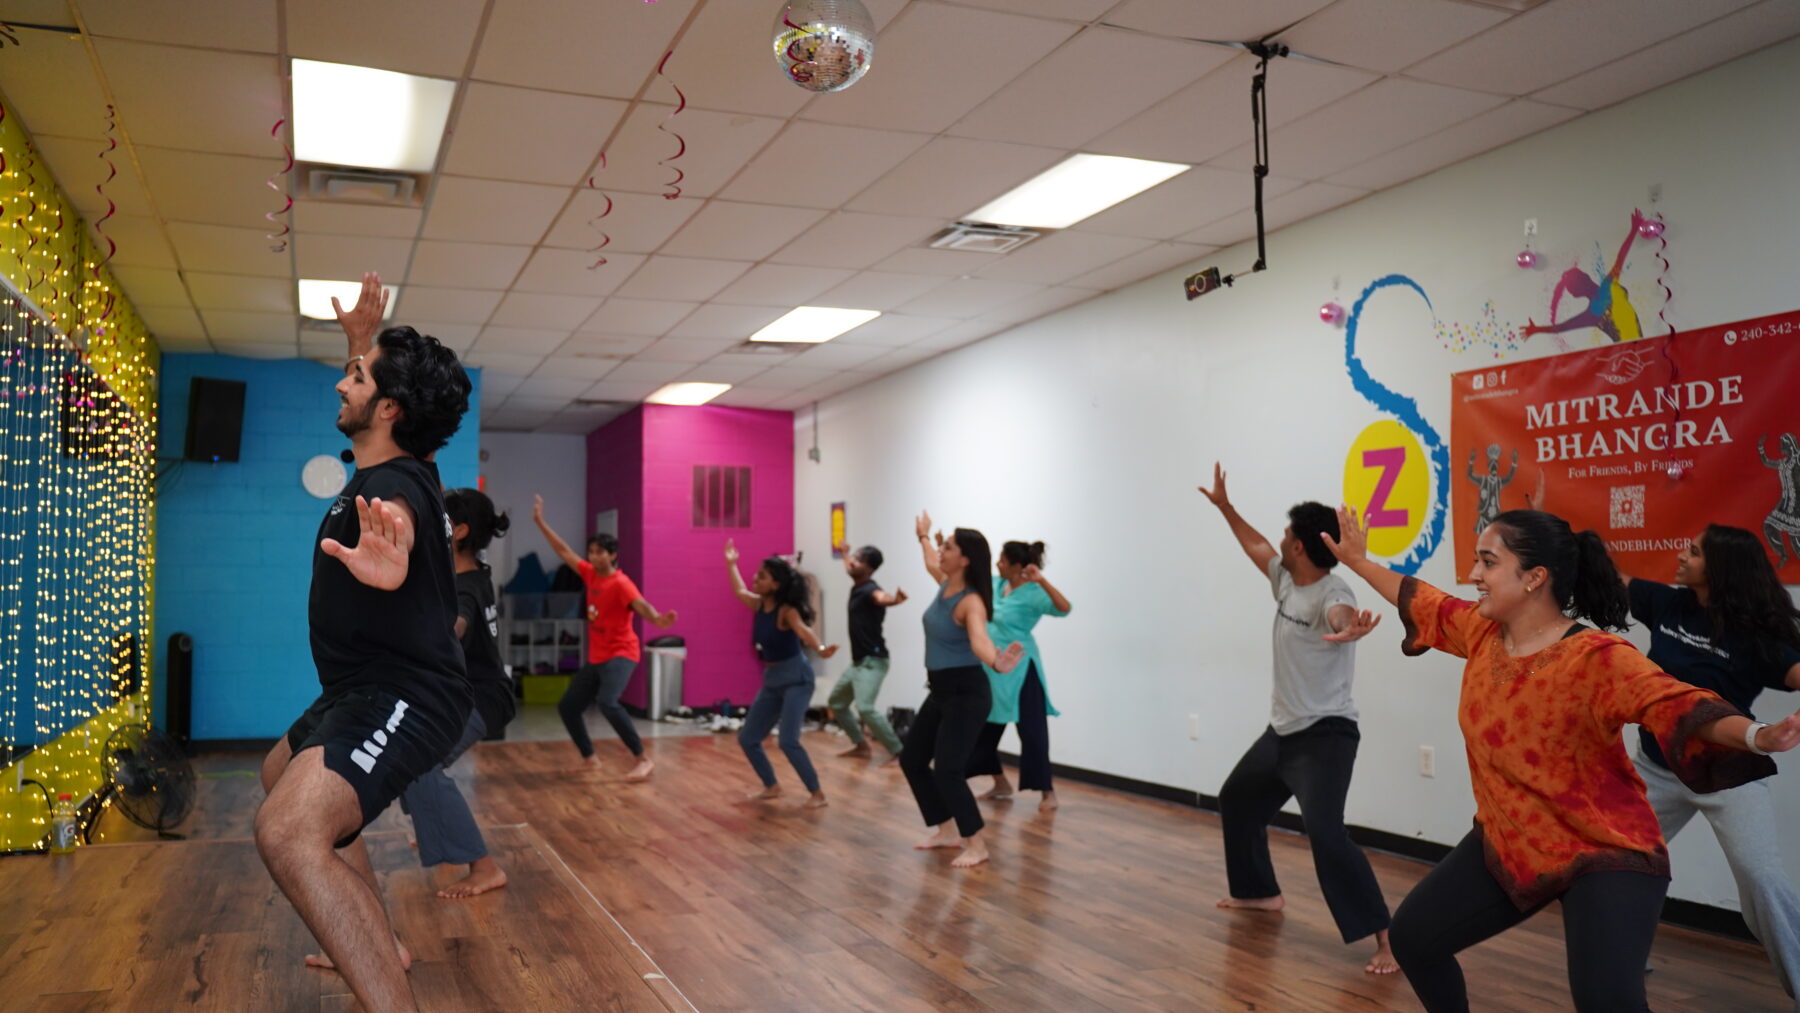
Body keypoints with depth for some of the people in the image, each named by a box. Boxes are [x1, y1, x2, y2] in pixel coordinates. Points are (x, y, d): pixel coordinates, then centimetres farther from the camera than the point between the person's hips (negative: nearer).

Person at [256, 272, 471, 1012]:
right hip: (370, 688, 11)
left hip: (403, 699, -11)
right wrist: (364, 339, 25)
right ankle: (375, 945, 38)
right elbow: (372, 395, 32)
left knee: (288, 831, -33)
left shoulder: (393, 487, -23)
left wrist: (386, 564, -71)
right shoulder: (400, 468, 6)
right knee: (282, 773, 34)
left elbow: (394, 529, -51)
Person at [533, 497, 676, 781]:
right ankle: (590, 759, 26)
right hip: (596, 657, 9)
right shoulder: (591, 574, 5)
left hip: (620, 654, -9)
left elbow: (640, 605, -34)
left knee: (607, 703, -30)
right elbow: (563, 551, 15)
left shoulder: (621, 583, -17)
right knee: (567, 706, 12)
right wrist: (540, 522, 16)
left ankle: (643, 759, -23)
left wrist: (658, 619, -56)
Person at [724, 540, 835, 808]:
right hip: (771, 679, 8)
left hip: (796, 677, -8)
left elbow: (803, 630, -40)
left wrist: (820, 649, -59)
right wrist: (731, 564, 34)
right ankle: (772, 787, 25)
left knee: (788, 740, -19)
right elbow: (739, 590, 23)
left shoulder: (787, 611, -19)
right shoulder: (759, 604, 1)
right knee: (747, 738, 8)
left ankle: (817, 794, -5)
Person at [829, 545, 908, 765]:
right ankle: (861, 745, 32)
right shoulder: (857, 587, 9)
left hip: (872, 661, -10)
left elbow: (881, 597, -45)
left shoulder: (869, 589, -18)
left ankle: (898, 752, -18)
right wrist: (844, 554, 55)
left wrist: (893, 599, -68)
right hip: (858, 661, 10)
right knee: (836, 702, 21)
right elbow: (850, 568, 36)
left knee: (865, 708, -25)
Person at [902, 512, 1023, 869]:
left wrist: (997, 662, -64)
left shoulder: (971, 602, -23)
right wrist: (923, 536, 46)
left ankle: (977, 846, 1)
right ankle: (947, 831, 25)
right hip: (941, 690, 10)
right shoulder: (945, 583, 3)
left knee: (947, 770, -13)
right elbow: (931, 563, 28)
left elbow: (979, 641, -42)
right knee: (912, 759, 14)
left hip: (967, 692, -10)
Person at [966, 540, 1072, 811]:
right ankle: (1001, 784, 27)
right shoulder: (996, 585, 4)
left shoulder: (1033, 594, -17)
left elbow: (1064, 608, -33)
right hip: (992, 669, 8)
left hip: (1019, 671, -8)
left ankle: (1048, 792, 7)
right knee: (985, 728, 12)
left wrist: (1042, 580, -44)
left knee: (1031, 730, -3)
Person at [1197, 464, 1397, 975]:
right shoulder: (1286, 581, 2)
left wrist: (1348, 629, -73)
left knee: (1325, 833, -24)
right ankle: (1261, 892, 42)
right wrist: (1224, 506, 29)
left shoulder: (1332, 592, -23)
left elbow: (1340, 614, -49)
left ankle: (1386, 939, -17)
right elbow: (1255, 545, 22)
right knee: (1237, 800, 25)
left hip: (1325, 735, -10)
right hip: (1281, 731, 10)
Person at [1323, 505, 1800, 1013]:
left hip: (1604, 855, -7)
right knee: (1413, 936, 12)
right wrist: (1359, 561, 27)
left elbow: (1675, 704, -39)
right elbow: (1424, 603, 15)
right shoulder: (1479, 631, -3)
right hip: (1506, 842, 7)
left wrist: (1759, 736, -58)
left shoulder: (1596, 657, -24)